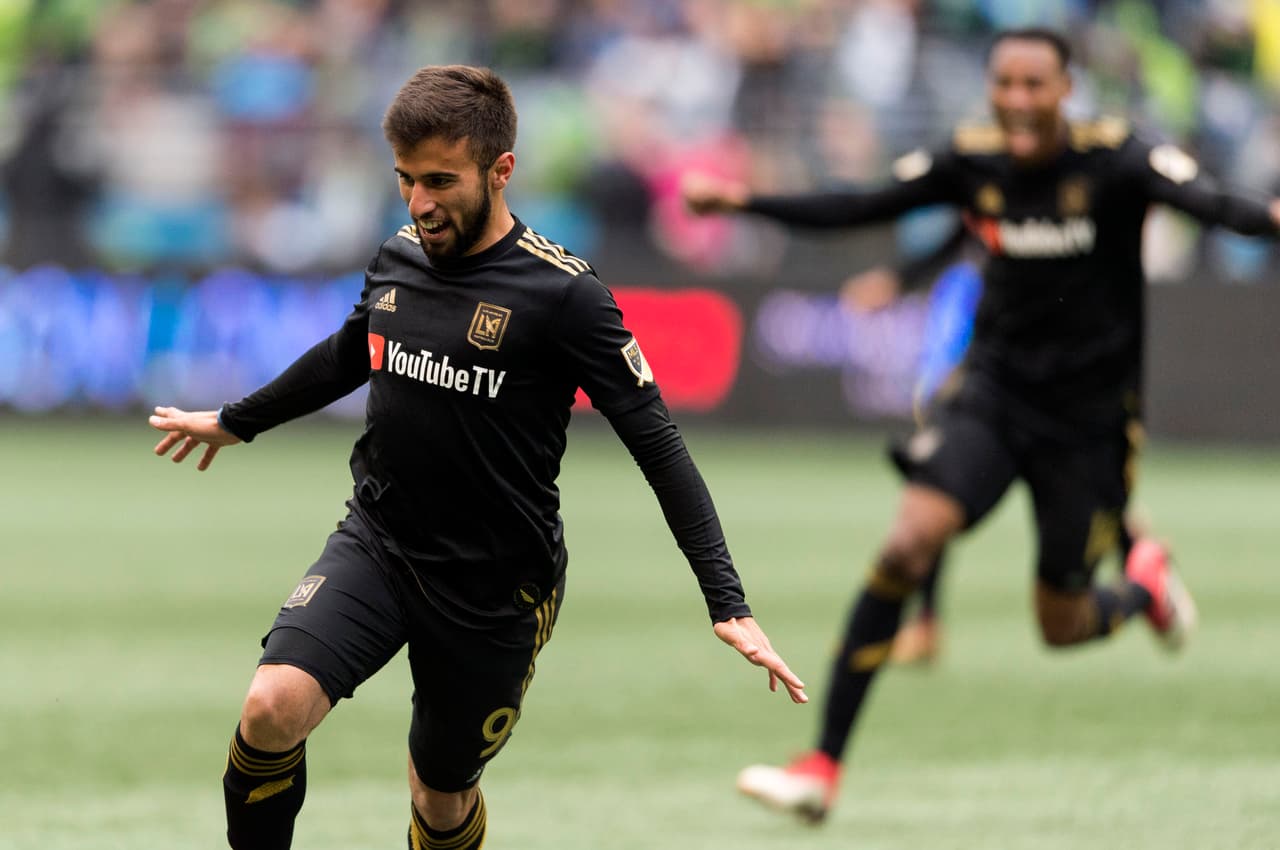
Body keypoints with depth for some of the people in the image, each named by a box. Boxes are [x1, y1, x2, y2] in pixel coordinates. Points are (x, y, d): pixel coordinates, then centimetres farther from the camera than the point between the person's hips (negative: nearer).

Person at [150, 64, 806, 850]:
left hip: (495, 591, -3)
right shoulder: (399, 259, 0)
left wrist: (729, 606, -21)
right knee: (273, 706, -22)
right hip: (377, 545, 3)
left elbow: (658, 445, -15)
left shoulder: (562, 293, -15)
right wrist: (235, 422, 36)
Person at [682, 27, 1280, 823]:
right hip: (993, 390, 2)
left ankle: (1145, 582, 42)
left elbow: (1208, 201, -32)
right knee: (906, 548, -18)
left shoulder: (1116, 159, -16)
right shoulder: (972, 162, -5)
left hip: (1090, 419, -2)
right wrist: (744, 201, -2)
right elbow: (856, 209, 5)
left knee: (1063, 626, 4)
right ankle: (822, 769, -14)